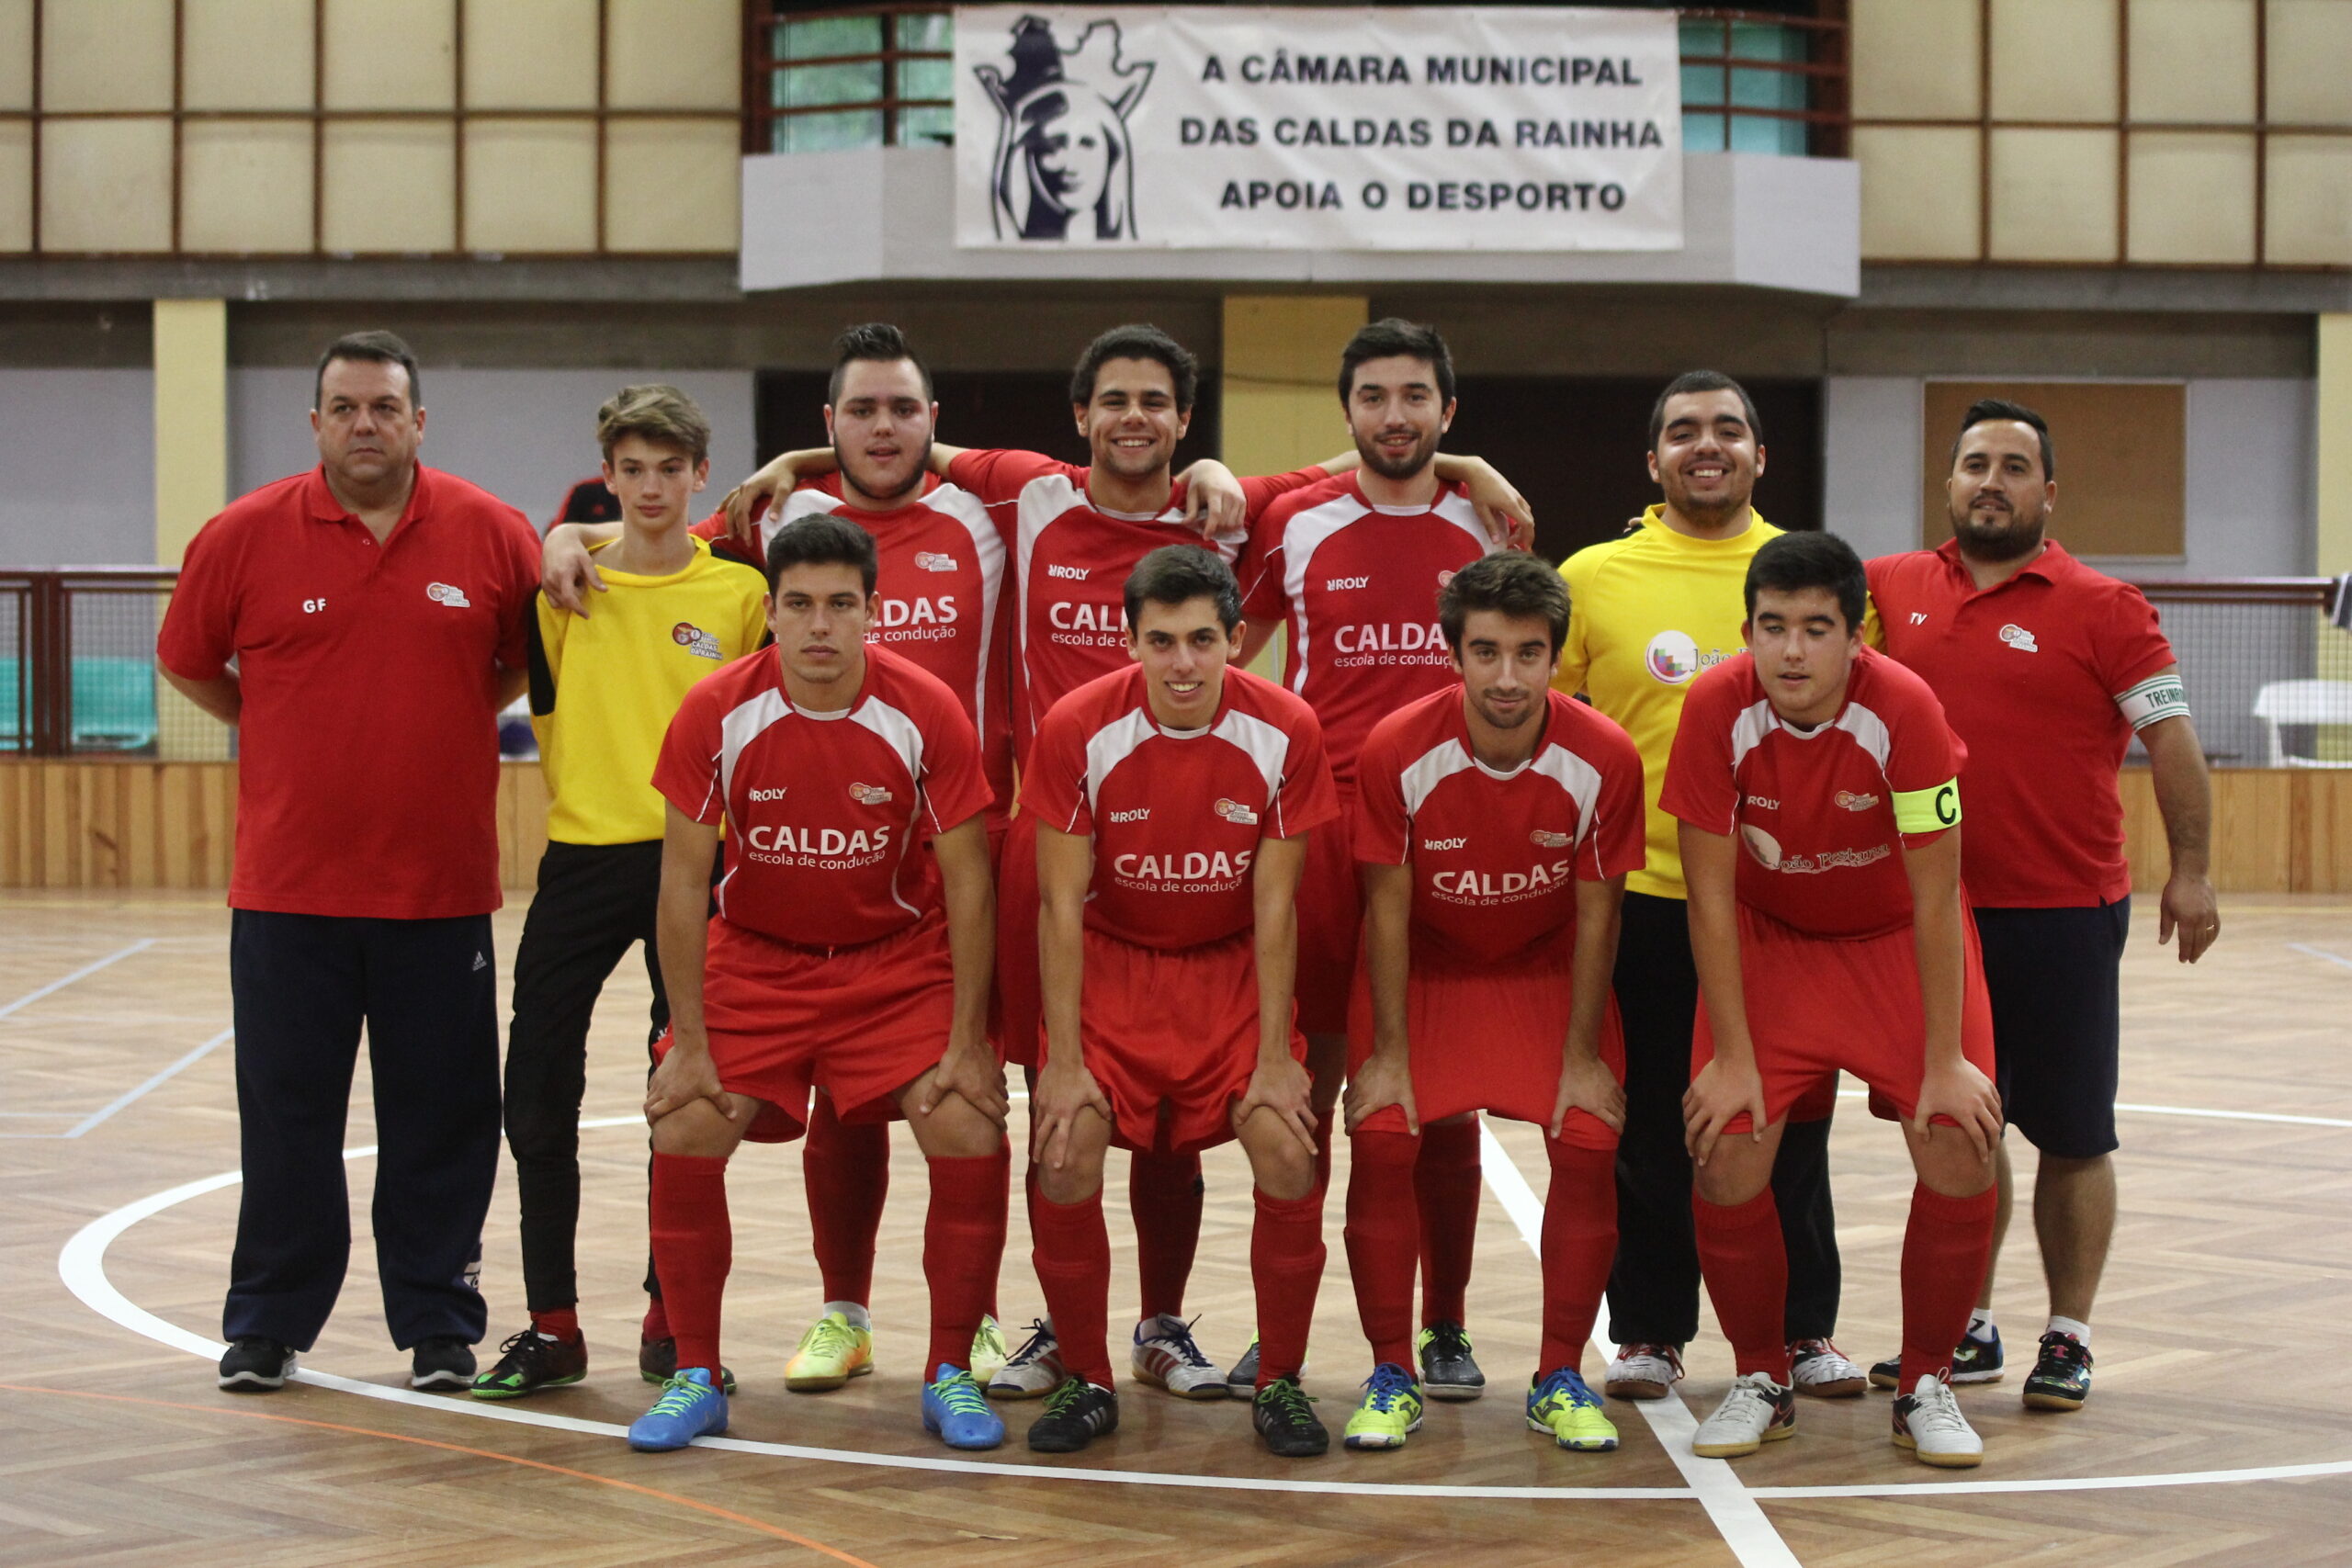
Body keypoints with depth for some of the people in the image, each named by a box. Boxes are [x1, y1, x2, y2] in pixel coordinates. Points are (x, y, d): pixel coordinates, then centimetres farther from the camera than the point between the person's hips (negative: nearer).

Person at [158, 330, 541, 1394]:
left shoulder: (491, 534, -1)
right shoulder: (246, 536, -2)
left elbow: (533, 657, 13)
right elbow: (186, 661, 11)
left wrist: (454, 720, 7)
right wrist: (283, 733, 10)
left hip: (442, 889, 0)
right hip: (288, 888, 0)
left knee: (442, 1119, 6)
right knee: (286, 1116, 6)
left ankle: (439, 1326, 17)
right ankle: (266, 1326, 18)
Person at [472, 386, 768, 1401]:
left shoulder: (742, 592, 0)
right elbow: (545, 701, 13)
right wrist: (577, 792, 4)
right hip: (582, 858, 1)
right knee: (538, 1096, -1)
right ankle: (551, 1326, 8)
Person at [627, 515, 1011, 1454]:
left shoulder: (926, 715, -17)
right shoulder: (716, 715, -16)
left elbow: (967, 884, -11)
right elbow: (684, 881, -10)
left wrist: (966, 1043, -14)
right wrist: (689, 1044, -13)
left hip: (901, 960, -1)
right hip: (754, 956, 1)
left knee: (971, 1138, -17)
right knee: (683, 1138, -15)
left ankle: (950, 1376, 1)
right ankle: (695, 1378, 3)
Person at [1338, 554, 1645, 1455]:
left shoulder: (1604, 760, -22)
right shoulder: (1397, 753, -25)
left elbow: (1596, 915, -11)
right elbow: (1388, 906, -14)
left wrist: (1582, 1054, -9)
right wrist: (1388, 1051, -13)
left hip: (1548, 970, 1)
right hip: (1423, 968, -1)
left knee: (1589, 1145, -13)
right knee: (1382, 1141, -16)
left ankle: (1561, 1380, 2)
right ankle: (1393, 1377, -1)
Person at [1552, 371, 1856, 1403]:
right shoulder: (1593, 577, 3)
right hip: (1642, 893, -1)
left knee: (1788, 1127, 7)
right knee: (1650, 1132, 6)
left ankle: (1804, 1330, 19)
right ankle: (1649, 1333, 17)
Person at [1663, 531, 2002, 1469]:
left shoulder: (1905, 710, -28)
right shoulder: (1717, 709, -24)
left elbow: (1935, 900, -20)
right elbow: (1710, 894, -15)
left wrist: (1946, 1062, -18)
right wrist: (1732, 1054, -15)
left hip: (1898, 940, -1)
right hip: (1768, 937, 1)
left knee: (1960, 1152, -14)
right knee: (1726, 1153, -13)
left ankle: (1926, 1386, 7)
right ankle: (1761, 1383, 9)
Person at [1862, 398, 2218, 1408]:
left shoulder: (2101, 607, -4)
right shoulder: (1891, 589, 5)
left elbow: (2171, 736, -5)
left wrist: (2190, 870, -9)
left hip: (2064, 915, -4)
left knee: (2072, 1137, 4)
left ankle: (2069, 1337, 14)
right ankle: (1968, 1330, 23)